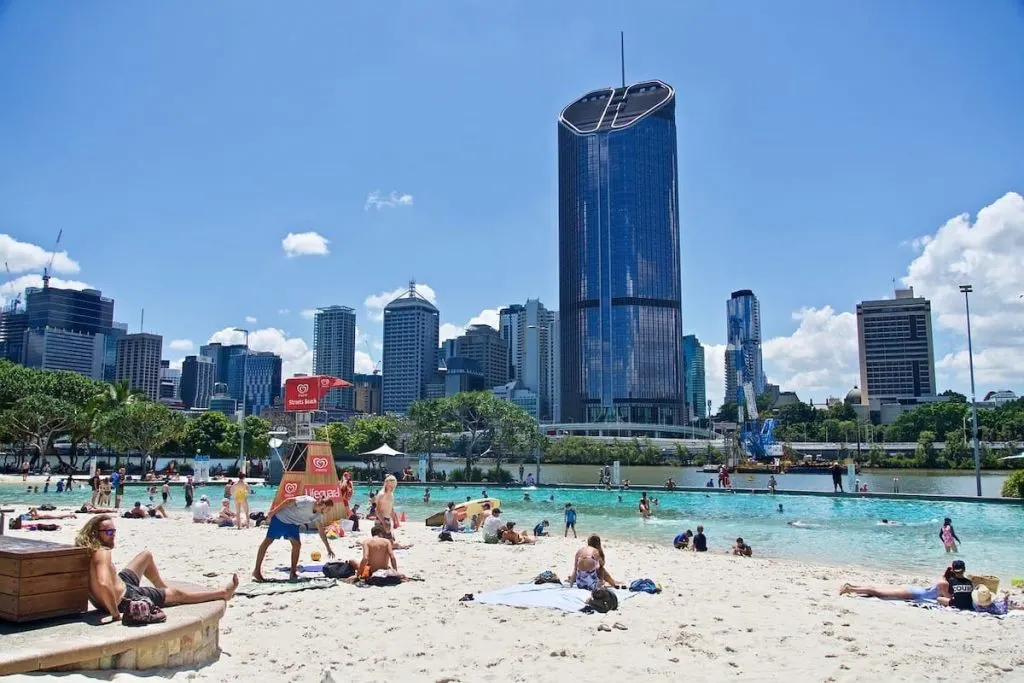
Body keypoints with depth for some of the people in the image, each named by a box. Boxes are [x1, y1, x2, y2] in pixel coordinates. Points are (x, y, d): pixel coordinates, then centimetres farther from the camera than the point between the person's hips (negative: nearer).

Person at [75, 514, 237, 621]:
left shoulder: (89, 549, -5)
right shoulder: (102, 553, -33)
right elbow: (103, 584, -48)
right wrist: (115, 613, -38)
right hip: (124, 599, -9)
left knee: (147, 555, 26)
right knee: (177, 593, 5)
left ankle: (164, 588, 48)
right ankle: (224, 593, 19)